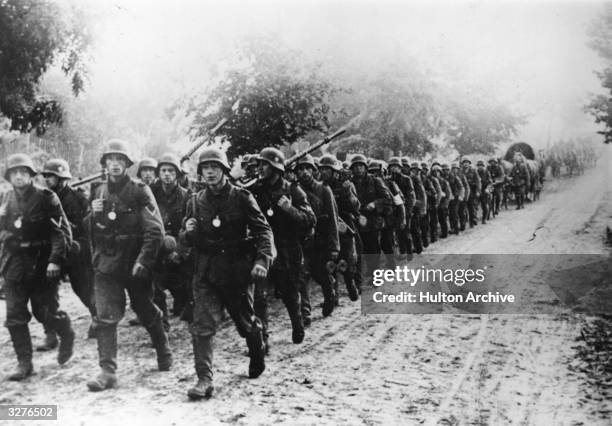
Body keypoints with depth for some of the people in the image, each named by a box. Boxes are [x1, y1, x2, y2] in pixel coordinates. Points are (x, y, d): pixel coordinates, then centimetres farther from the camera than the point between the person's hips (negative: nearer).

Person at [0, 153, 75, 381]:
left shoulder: (45, 198, -9)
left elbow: (63, 231, -11)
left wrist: (55, 260, -19)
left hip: (42, 266, -4)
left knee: (47, 313, 2)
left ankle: (66, 335, 33)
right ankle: (24, 363, 10)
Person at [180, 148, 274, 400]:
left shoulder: (241, 197, -4)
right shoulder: (195, 202, 6)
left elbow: (262, 230, -8)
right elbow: (186, 240, 12)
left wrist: (262, 259, -22)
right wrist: (188, 232, -12)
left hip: (238, 270, -2)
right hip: (206, 272, 2)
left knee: (246, 323, 13)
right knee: (202, 326, -9)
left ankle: (258, 353, 43)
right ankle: (204, 380, -6)